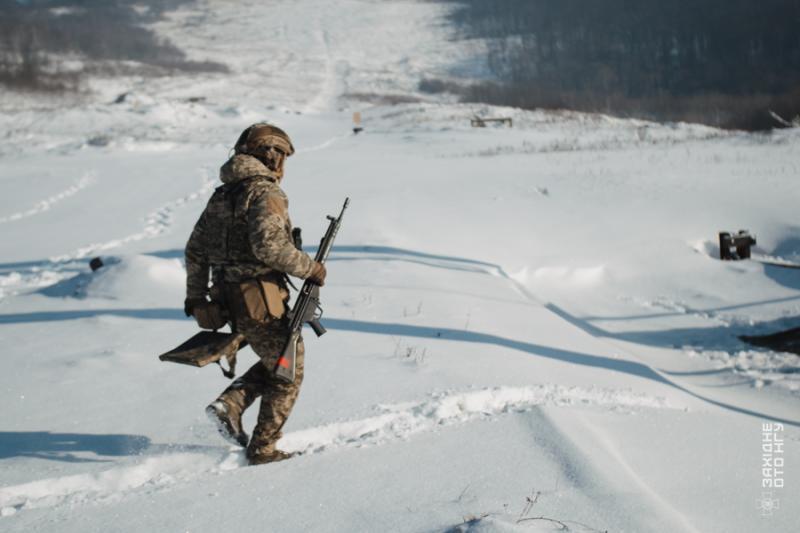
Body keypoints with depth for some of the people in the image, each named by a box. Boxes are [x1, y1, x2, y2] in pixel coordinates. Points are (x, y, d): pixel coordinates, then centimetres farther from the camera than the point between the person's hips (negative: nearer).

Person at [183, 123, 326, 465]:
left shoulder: (221, 195, 13)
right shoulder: (266, 193, -13)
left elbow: (195, 250, 17)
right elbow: (269, 245, -28)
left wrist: (194, 297, 25)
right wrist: (309, 269, -16)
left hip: (228, 300, 8)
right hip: (260, 301, -8)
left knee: (275, 362, 23)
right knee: (288, 373, 7)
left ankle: (230, 404, 6)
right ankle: (263, 448, 10)